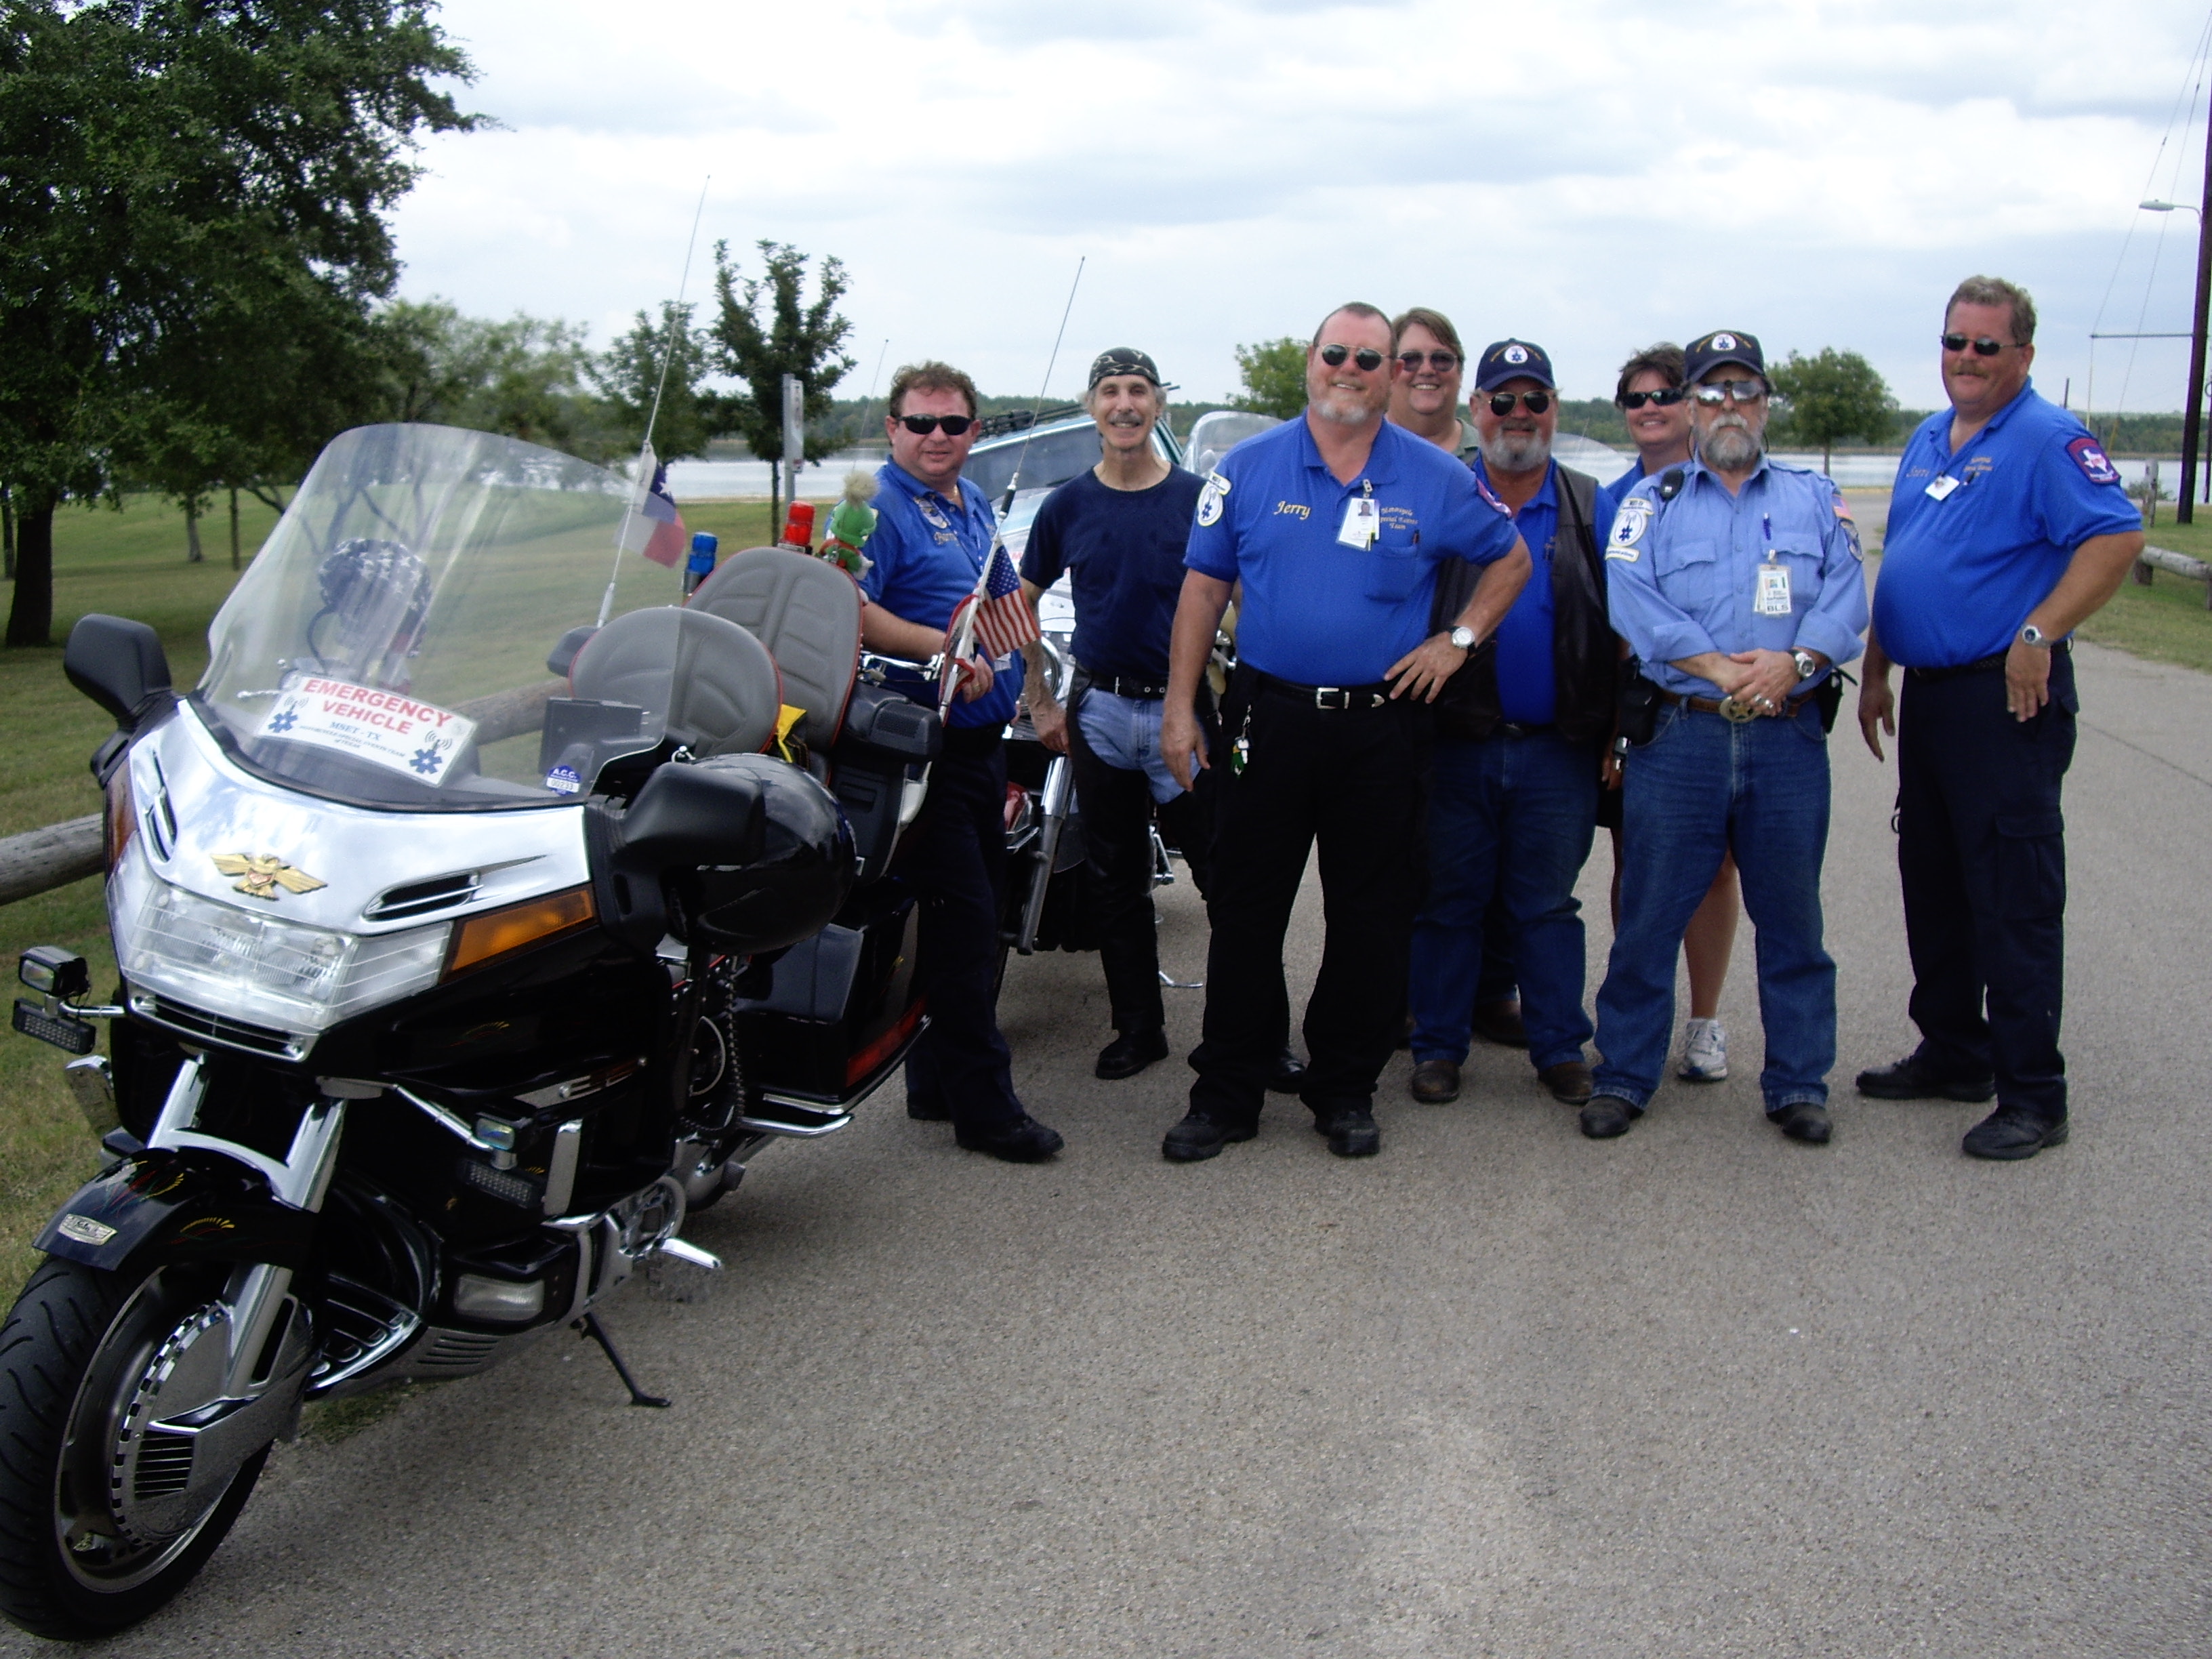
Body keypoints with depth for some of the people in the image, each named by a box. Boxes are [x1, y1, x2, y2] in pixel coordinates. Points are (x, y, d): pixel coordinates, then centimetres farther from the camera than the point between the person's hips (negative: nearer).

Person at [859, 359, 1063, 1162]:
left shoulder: (974, 505, 19)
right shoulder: (878, 507, -9)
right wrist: (943, 647, -26)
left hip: (981, 742, 9)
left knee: (972, 924, 13)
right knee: (961, 923, -8)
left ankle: (936, 1083, 24)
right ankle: (984, 1106, -2)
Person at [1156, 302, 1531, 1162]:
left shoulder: (1435, 478, 4)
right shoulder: (1250, 468, 3)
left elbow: (1510, 559, 17)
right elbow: (1204, 586, 4)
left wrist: (1459, 640, 3)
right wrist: (1179, 705, -2)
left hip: (1382, 726, 1)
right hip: (1269, 718, -1)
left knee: (1371, 919, 7)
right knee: (1244, 912, 3)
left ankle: (1346, 1091, 21)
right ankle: (1225, 1094, 13)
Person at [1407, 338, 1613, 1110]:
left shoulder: (1591, 508, 7)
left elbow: (1620, 624, 7)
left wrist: (1613, 727, 0)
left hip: (1557, 749, 1)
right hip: (1457, 744, 0)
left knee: (1549, 905, 9)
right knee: (1448, 901, 7)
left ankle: (1560, 1048, 18)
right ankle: (1438, 1046, 17)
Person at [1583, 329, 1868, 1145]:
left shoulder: (1815, 497, 14)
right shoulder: (1652, 499, 10)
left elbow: (1846, 594, 2)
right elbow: (1631, 597, -5)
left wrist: (1794, 661, -16)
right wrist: (1719, 668, -16)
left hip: (1789, 738, 1)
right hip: (1681, 734, -1)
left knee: (1791, 920, 7)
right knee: (1650, 915, 2)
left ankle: (1799, 1085, 18)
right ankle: (1623, 1076, 13)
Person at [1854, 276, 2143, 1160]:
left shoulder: (2049, 440, -9)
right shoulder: (1927, 441, 16)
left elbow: (2117, 537, -20)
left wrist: (2038, 634, -23)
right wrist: (1876, 672, 18)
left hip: (2007, 698, -9)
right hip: (1929, 694, 9)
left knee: (2015, 897, -6)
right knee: (1932, 884, 15)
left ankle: (2032, 1094, -1)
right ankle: (1952, 1054, 29)